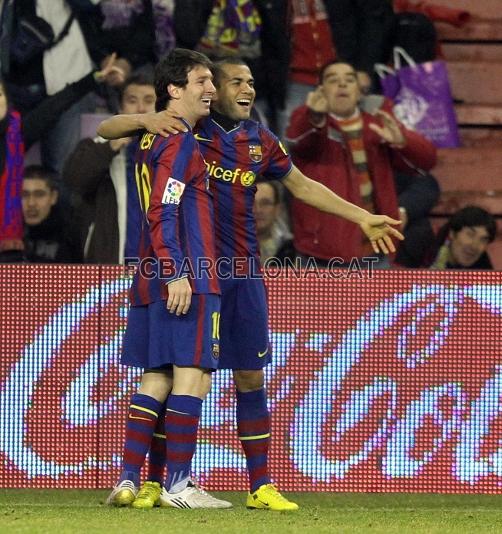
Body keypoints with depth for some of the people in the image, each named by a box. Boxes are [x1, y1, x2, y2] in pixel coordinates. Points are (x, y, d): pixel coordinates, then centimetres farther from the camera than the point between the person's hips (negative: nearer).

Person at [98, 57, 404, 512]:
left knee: (250, 376, 5)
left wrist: (362, 217, 20)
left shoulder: (261, 142, 10)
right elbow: (104, 131, -1)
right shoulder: (185, 130, -2)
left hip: (242, 272, 4)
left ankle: (261, 487, 11)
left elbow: (303, 186, 23)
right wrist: (146, 121, -21)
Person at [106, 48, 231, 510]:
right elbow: (163, 213, -17)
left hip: (152, 281, 10)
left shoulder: (152, 139, 20)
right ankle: (177, 485, -9)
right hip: (186, 280, -10)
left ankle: (128, 481, 5)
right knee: (192, 376, -8)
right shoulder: (180, 143, -9)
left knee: (156, 379, 9)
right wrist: (178, 273, -21)